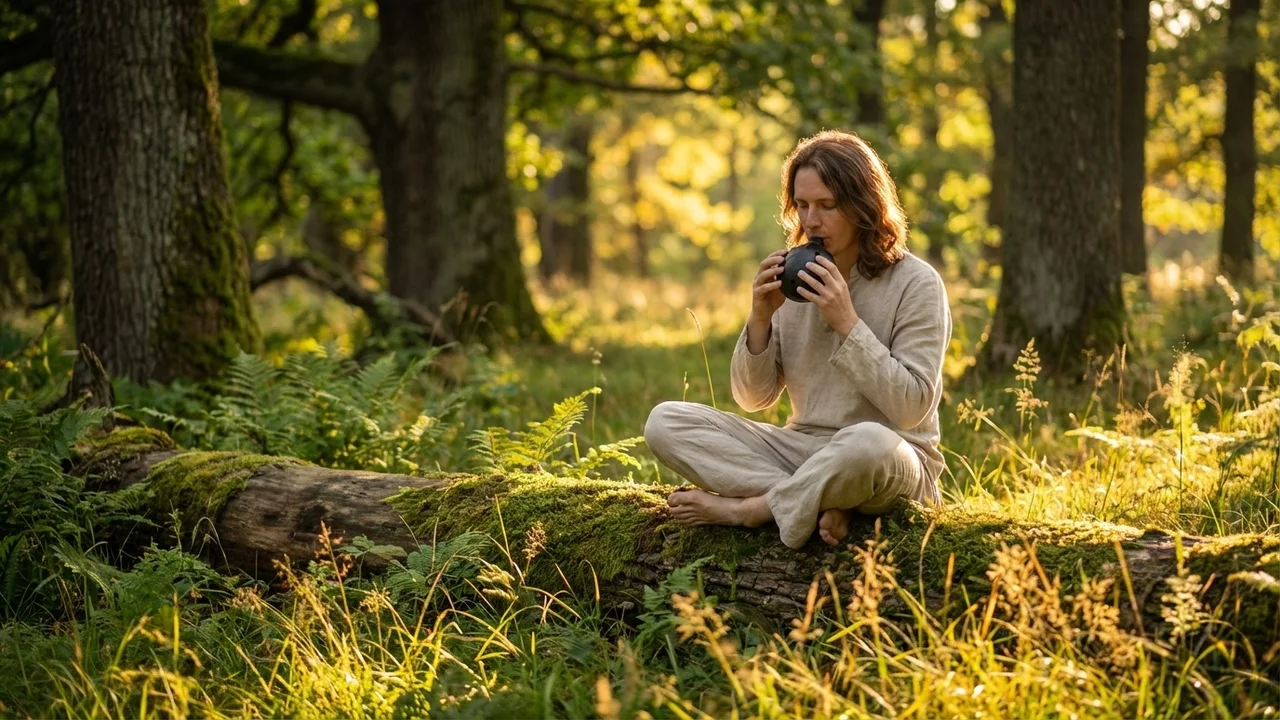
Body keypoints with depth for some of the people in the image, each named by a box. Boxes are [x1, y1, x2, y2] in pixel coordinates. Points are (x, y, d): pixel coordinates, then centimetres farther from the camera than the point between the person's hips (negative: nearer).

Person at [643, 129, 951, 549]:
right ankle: (816, 506, -24)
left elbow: (911, 408, -16)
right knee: (665, 422, -11)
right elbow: (752, 399, 8)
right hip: (801, 451, 5)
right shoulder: (797, 279, 6)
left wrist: (847, 323, -19)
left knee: (869, 442, -42)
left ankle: (743, 510, -17)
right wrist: (761, 319, -9)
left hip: (893, 467, -5)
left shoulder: (914, 283, -8)